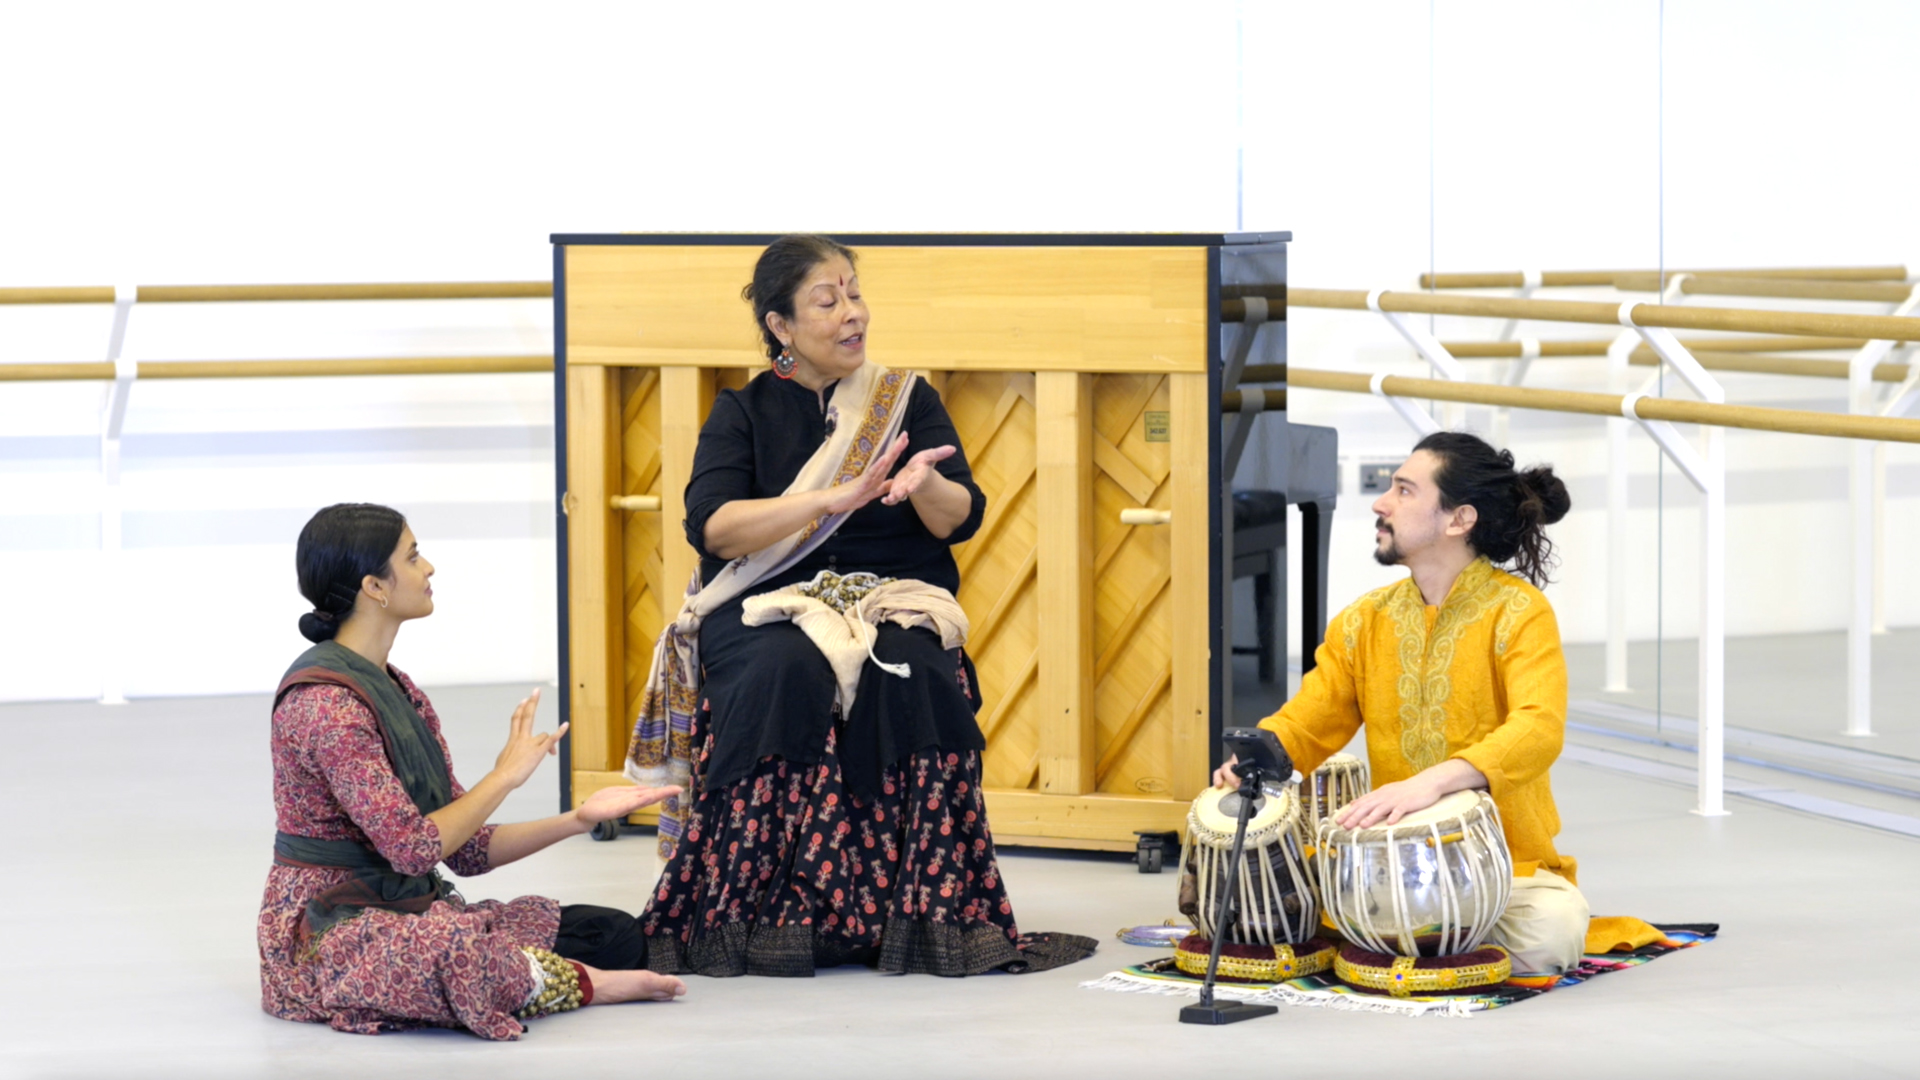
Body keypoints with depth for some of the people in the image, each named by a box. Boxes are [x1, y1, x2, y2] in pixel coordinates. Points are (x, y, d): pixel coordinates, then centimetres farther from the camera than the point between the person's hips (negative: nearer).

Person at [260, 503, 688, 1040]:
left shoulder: (395, 690, 13)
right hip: (328, 931, -8)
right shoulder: (323, 700, -17)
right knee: (470, 954, -39)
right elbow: (413, 847, -23)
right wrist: (505, 775, -10)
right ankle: (577, 983, -13)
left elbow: (469, 849, 11)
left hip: (405, 913, 8)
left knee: (613, 932, -2)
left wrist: (578, 819, -1)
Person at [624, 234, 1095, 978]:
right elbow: (711, 526, -9)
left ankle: (919, 916, -30)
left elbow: (961, 518, 1)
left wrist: (923, 483, -24)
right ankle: (759, 916, -32)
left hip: (893, 601, 1)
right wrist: (833, 498, -21)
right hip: (766, 608, -1)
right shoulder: (744, 412, 8)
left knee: (909, 676, -33)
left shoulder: (908, 401, 13)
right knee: (787, 673, -35)